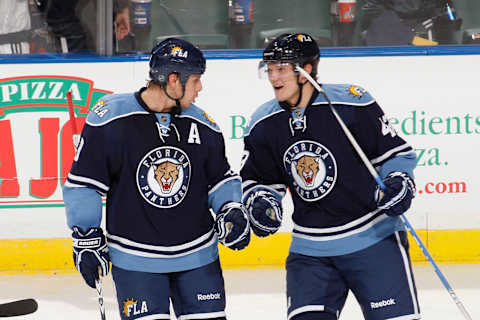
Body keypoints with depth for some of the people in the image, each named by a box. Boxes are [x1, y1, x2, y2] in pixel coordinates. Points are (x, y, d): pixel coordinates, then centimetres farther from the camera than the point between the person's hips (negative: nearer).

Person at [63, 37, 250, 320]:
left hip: (198, 256, 4)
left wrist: (232, 211, -2)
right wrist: (86, 238, -5)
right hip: (135, 260, -4)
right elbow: (82, 182, -6)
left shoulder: (202, 125, 2)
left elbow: (221, 178, 16)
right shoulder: (109, 118, -12)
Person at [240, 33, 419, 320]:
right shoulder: (264, 124, 1)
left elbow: (397, 152, -3)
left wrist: (400, 183, -20)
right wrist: (260, 203, -6)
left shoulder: (351, 104, -12)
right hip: (310, 248, 4)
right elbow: (258, 178, 14)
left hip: (373, 237, -4)